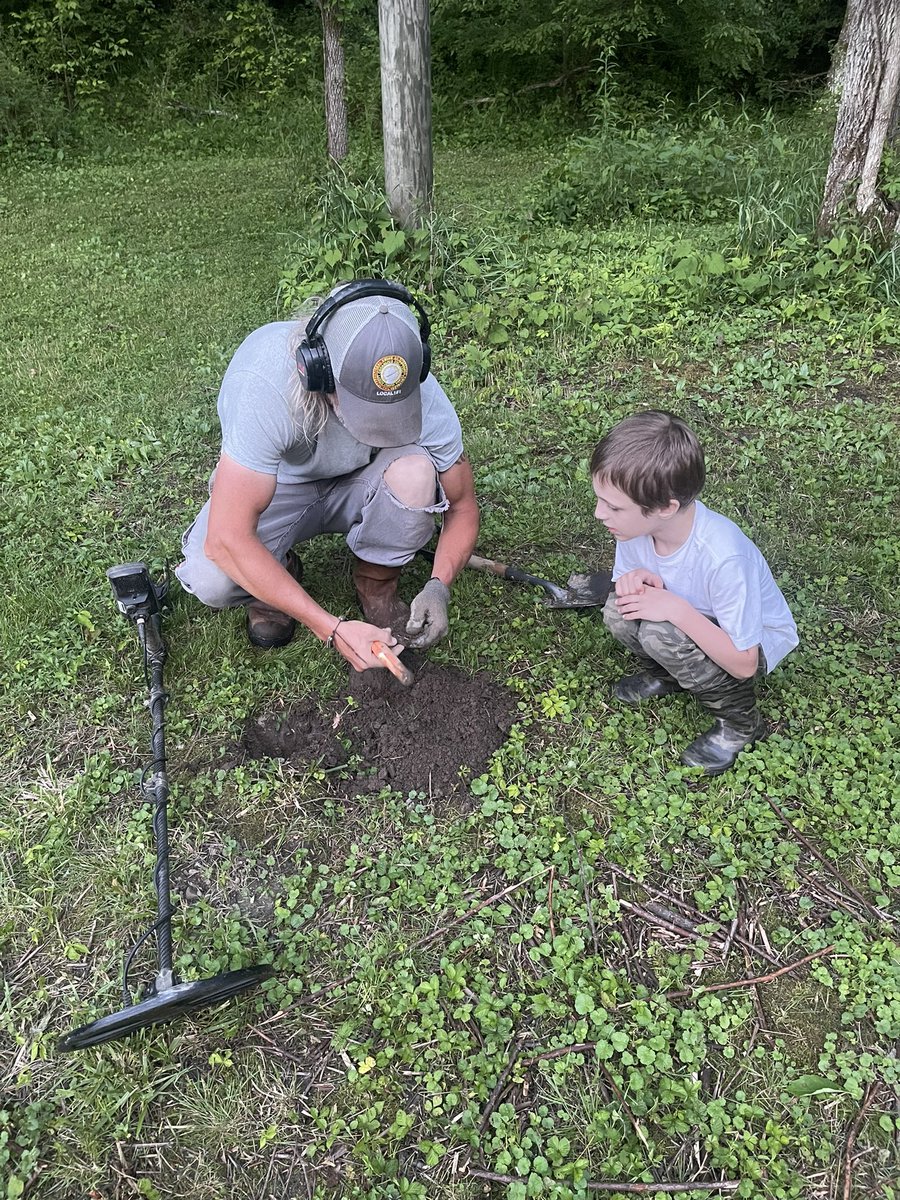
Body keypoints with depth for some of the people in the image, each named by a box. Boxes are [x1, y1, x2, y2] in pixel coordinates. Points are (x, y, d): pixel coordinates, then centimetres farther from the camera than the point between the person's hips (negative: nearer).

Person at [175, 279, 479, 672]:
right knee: (211, 581, -31)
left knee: (416, 470, -32)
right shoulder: (263, 384, -38)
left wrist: (437, 588, -32)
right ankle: (277, 574, 5)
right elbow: (225, 540, -39)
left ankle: (375, 582, -4)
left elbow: (462, 506, -13)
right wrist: (333, 630, -43)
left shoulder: (420, 392, -28)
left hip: (355, 489, 2)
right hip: (274, 487, -2)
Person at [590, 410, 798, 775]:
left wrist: (676, 609, -37)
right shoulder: (637, 521, -22)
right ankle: (664, 675, 9)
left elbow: (743, 663, -29)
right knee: (619, 611, -22)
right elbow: (624, 576, 0)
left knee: (661, 634, -32)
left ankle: (739, 723, -7)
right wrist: (633, 580, -25)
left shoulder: (722, 557, -39)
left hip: (755, 641, -5)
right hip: (697, 619, 5)